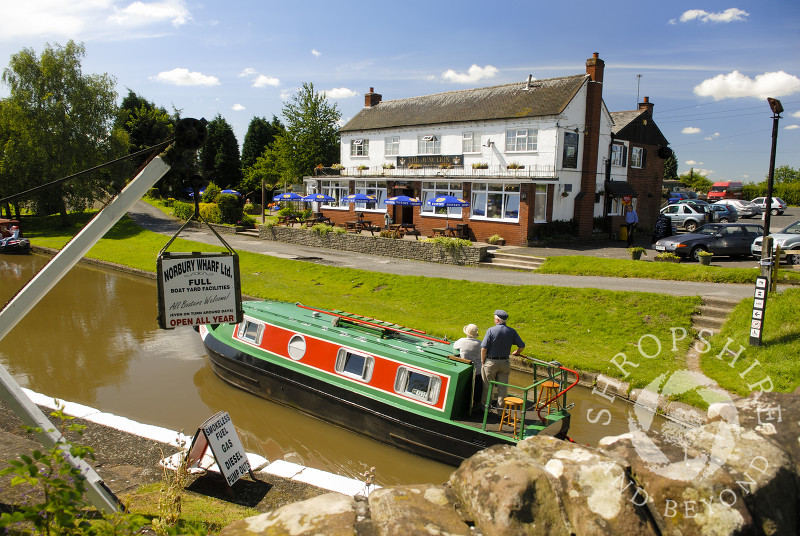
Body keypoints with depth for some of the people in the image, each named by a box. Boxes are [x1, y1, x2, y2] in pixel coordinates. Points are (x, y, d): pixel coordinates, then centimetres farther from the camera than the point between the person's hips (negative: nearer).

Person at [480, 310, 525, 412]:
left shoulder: (491, 330, -13)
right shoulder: (512, 331, -2)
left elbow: (484, 348, -15)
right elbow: (521, 346, 1)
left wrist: (482, 362, -3)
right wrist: (517, 352, 22)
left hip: (491, 362, -3)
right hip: (504, 363, 3)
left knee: (487, 386, 10)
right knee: (502, 387, 10)